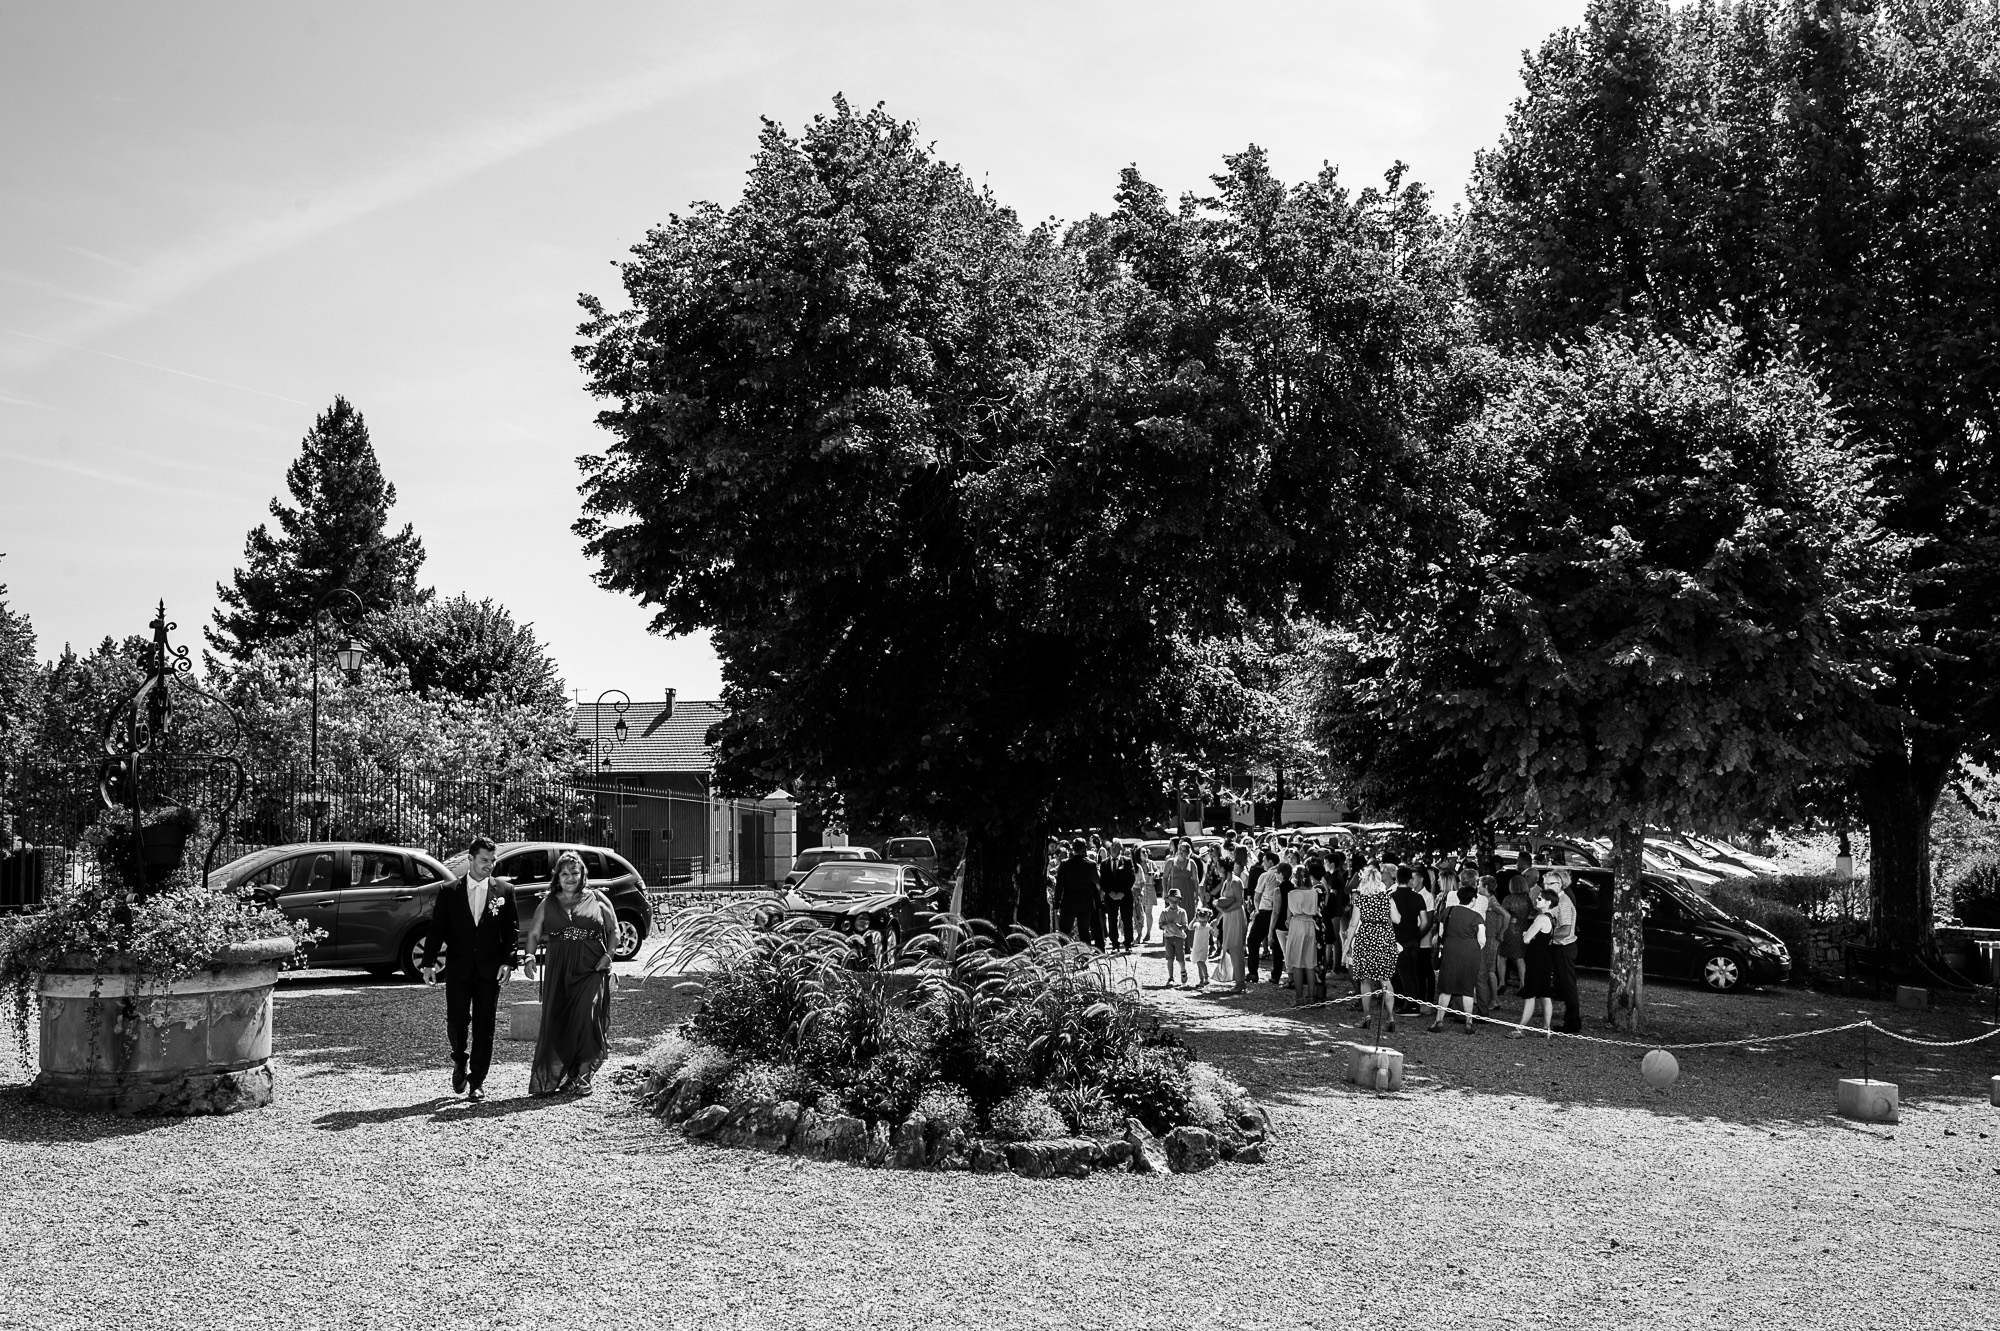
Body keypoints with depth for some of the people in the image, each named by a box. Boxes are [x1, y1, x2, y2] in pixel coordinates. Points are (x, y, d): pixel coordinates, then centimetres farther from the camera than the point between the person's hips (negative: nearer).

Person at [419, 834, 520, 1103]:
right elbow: (437, 929, 3)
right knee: (456, 1022, -2)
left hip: (490, 970, 0)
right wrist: (428, 962, -6)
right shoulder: (449, 891, 4)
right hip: (458, 969, 0)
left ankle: (477, 1081, 10)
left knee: (484, 1027, 1)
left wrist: (507, 961, -7)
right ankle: (460, 1062, 27)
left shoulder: (504, 891, 4)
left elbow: (512, 929, 4)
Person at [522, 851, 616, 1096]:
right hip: (558, 971, 2)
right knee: (555, 1022, -2)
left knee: (587, 1020, -10)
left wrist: (609, 954, -5)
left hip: (591, 970, -2)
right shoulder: (548, 904, 11)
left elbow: (614, 930, 10)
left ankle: (582, 1077, -2)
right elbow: (534, 933, 11)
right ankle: (551, 1078, 8)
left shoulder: (597, 900, 7)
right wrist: (530, 957, -7)